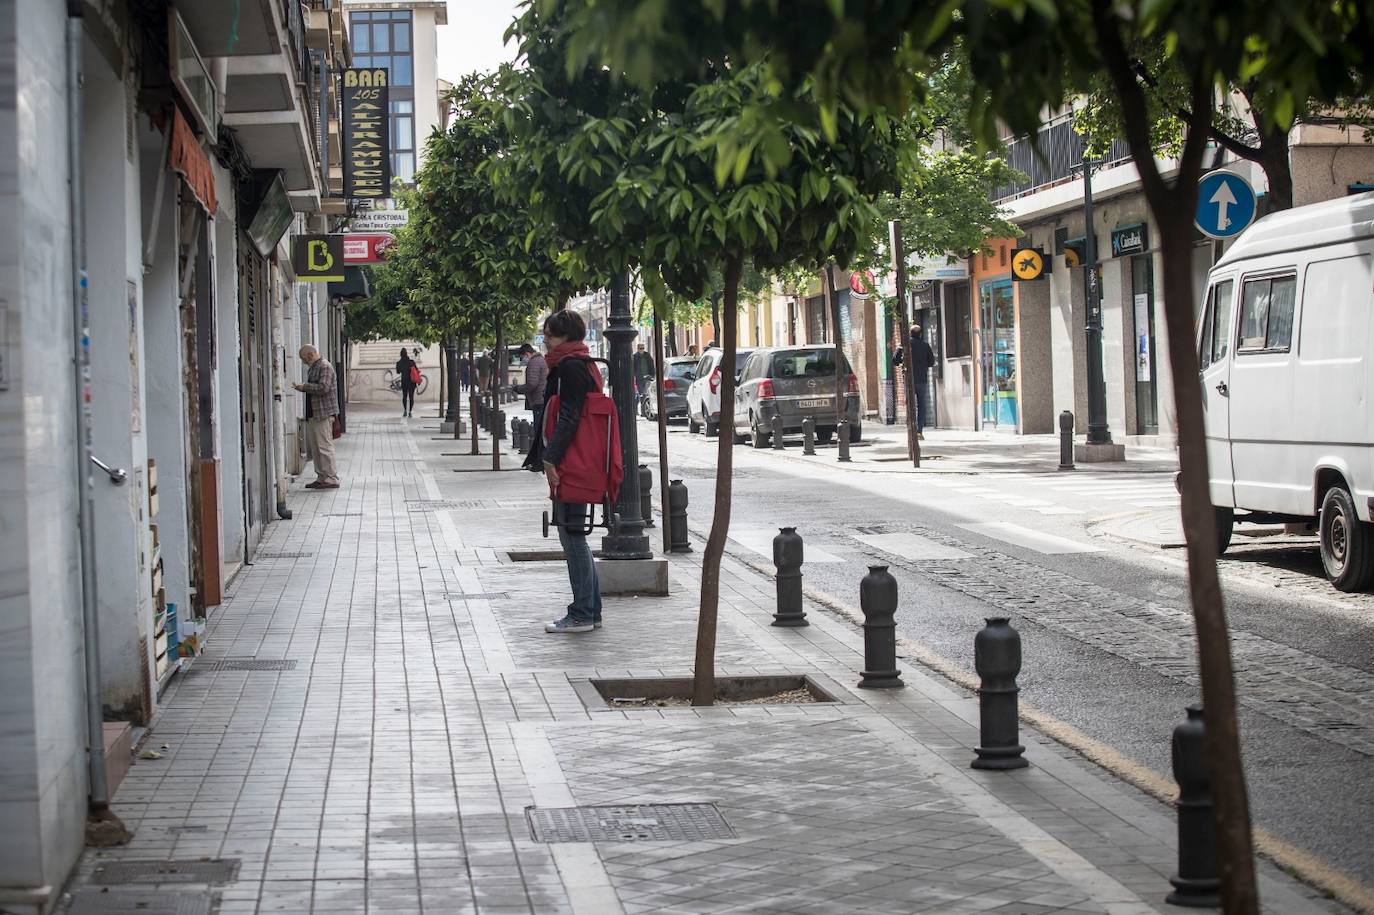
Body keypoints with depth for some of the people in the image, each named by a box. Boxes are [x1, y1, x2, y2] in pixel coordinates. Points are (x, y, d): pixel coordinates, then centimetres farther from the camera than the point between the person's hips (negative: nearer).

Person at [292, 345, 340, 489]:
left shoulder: (325, 366, -12)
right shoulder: (313, 367, 18)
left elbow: (323, 387, -22)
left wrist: (304, 386, -14)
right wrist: (302, 387, 7)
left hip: (323, 413, -10)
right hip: (313, 414, 10)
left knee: (324, 445, -10)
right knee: (316, 447, 11)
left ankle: (331, 479, -8)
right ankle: (321, 478, 15)